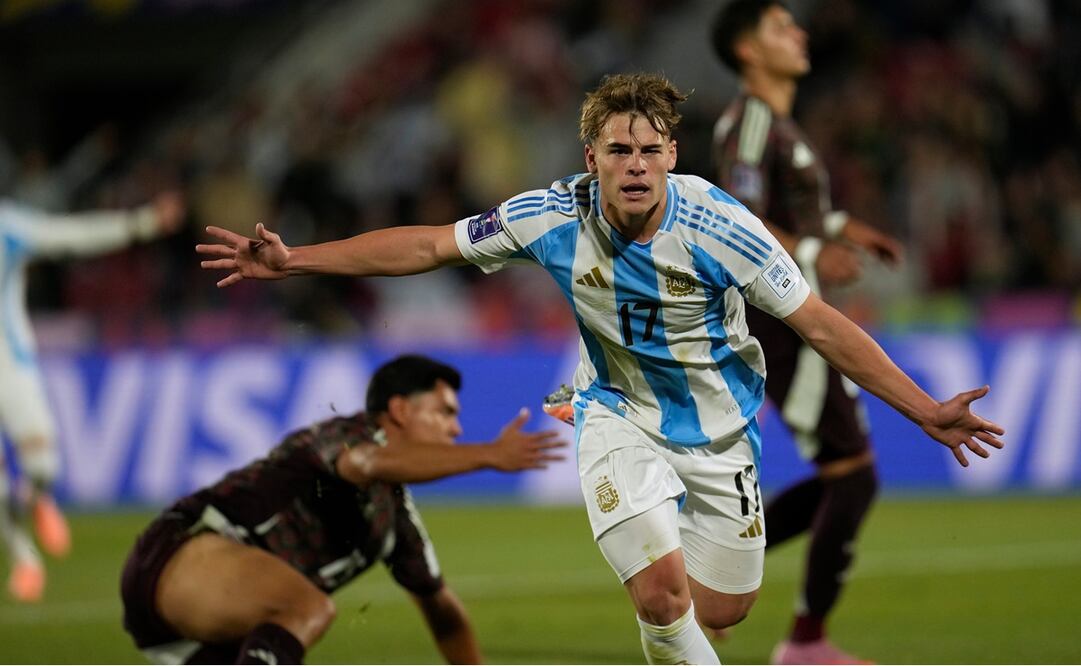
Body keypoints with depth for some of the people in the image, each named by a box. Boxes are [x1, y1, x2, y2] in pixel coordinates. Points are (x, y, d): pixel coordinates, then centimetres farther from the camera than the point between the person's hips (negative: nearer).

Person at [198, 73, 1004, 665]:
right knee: (661, 591, -19)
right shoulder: (554, 218, -18)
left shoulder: (717, 227, -24)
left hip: (717, 429, 0)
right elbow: (431, 245, -7)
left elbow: (821, 322, -19)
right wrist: (296, 260, -9)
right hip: (618, 417, 0)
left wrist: (925, 410, -24)